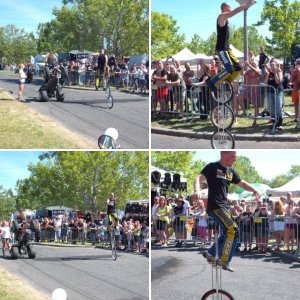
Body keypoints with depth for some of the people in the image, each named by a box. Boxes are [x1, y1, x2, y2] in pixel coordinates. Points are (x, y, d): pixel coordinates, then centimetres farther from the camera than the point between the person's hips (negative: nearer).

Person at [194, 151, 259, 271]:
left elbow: (241, 183, 22)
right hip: (214, 206, -9)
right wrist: (196, 191, -39)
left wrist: (254, 190, 4)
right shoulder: (212, 167, -8)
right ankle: (224, 260, -14)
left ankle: (210, 253, 29)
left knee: (228, 232, 16)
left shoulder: (230, 171, 14)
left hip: (224, 206, 9)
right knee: (234, 230, -18)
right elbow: (199, 178, -19)